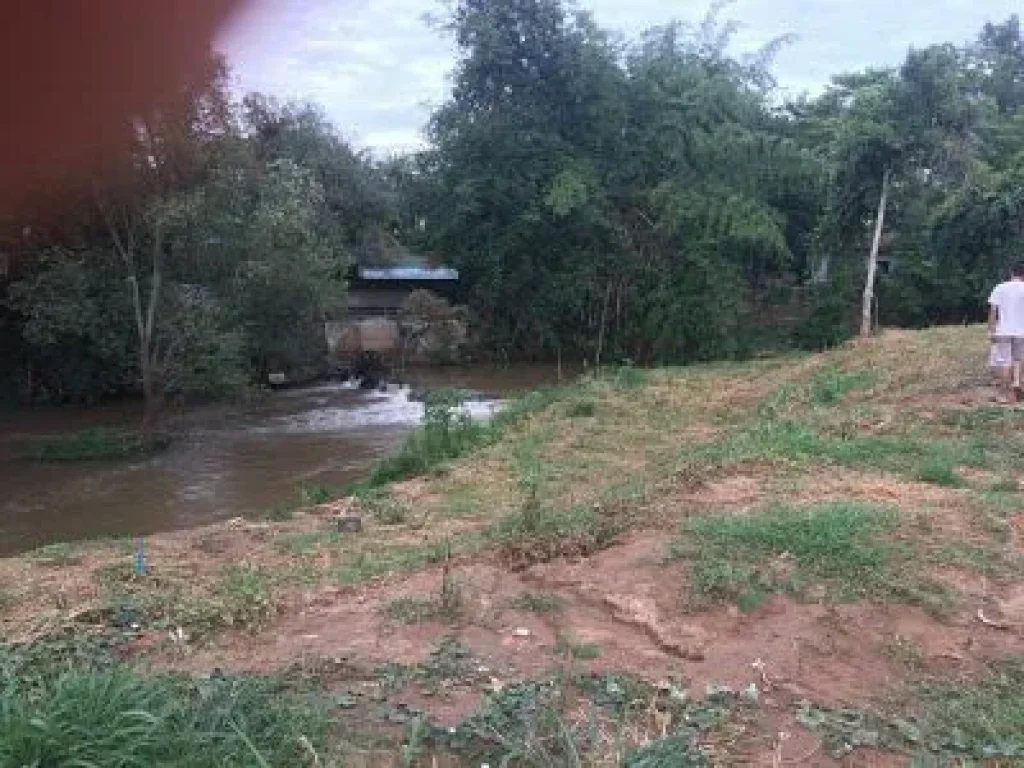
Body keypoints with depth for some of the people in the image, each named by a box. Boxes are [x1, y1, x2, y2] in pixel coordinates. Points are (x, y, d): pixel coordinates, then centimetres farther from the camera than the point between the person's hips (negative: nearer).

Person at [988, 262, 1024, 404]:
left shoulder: (1000, 288, -1)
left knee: (1004, 362, 3)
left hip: (1003, 331, -1)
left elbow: (993, 311, -5)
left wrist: (991, 330, 0)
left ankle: (1005, 394, 5)